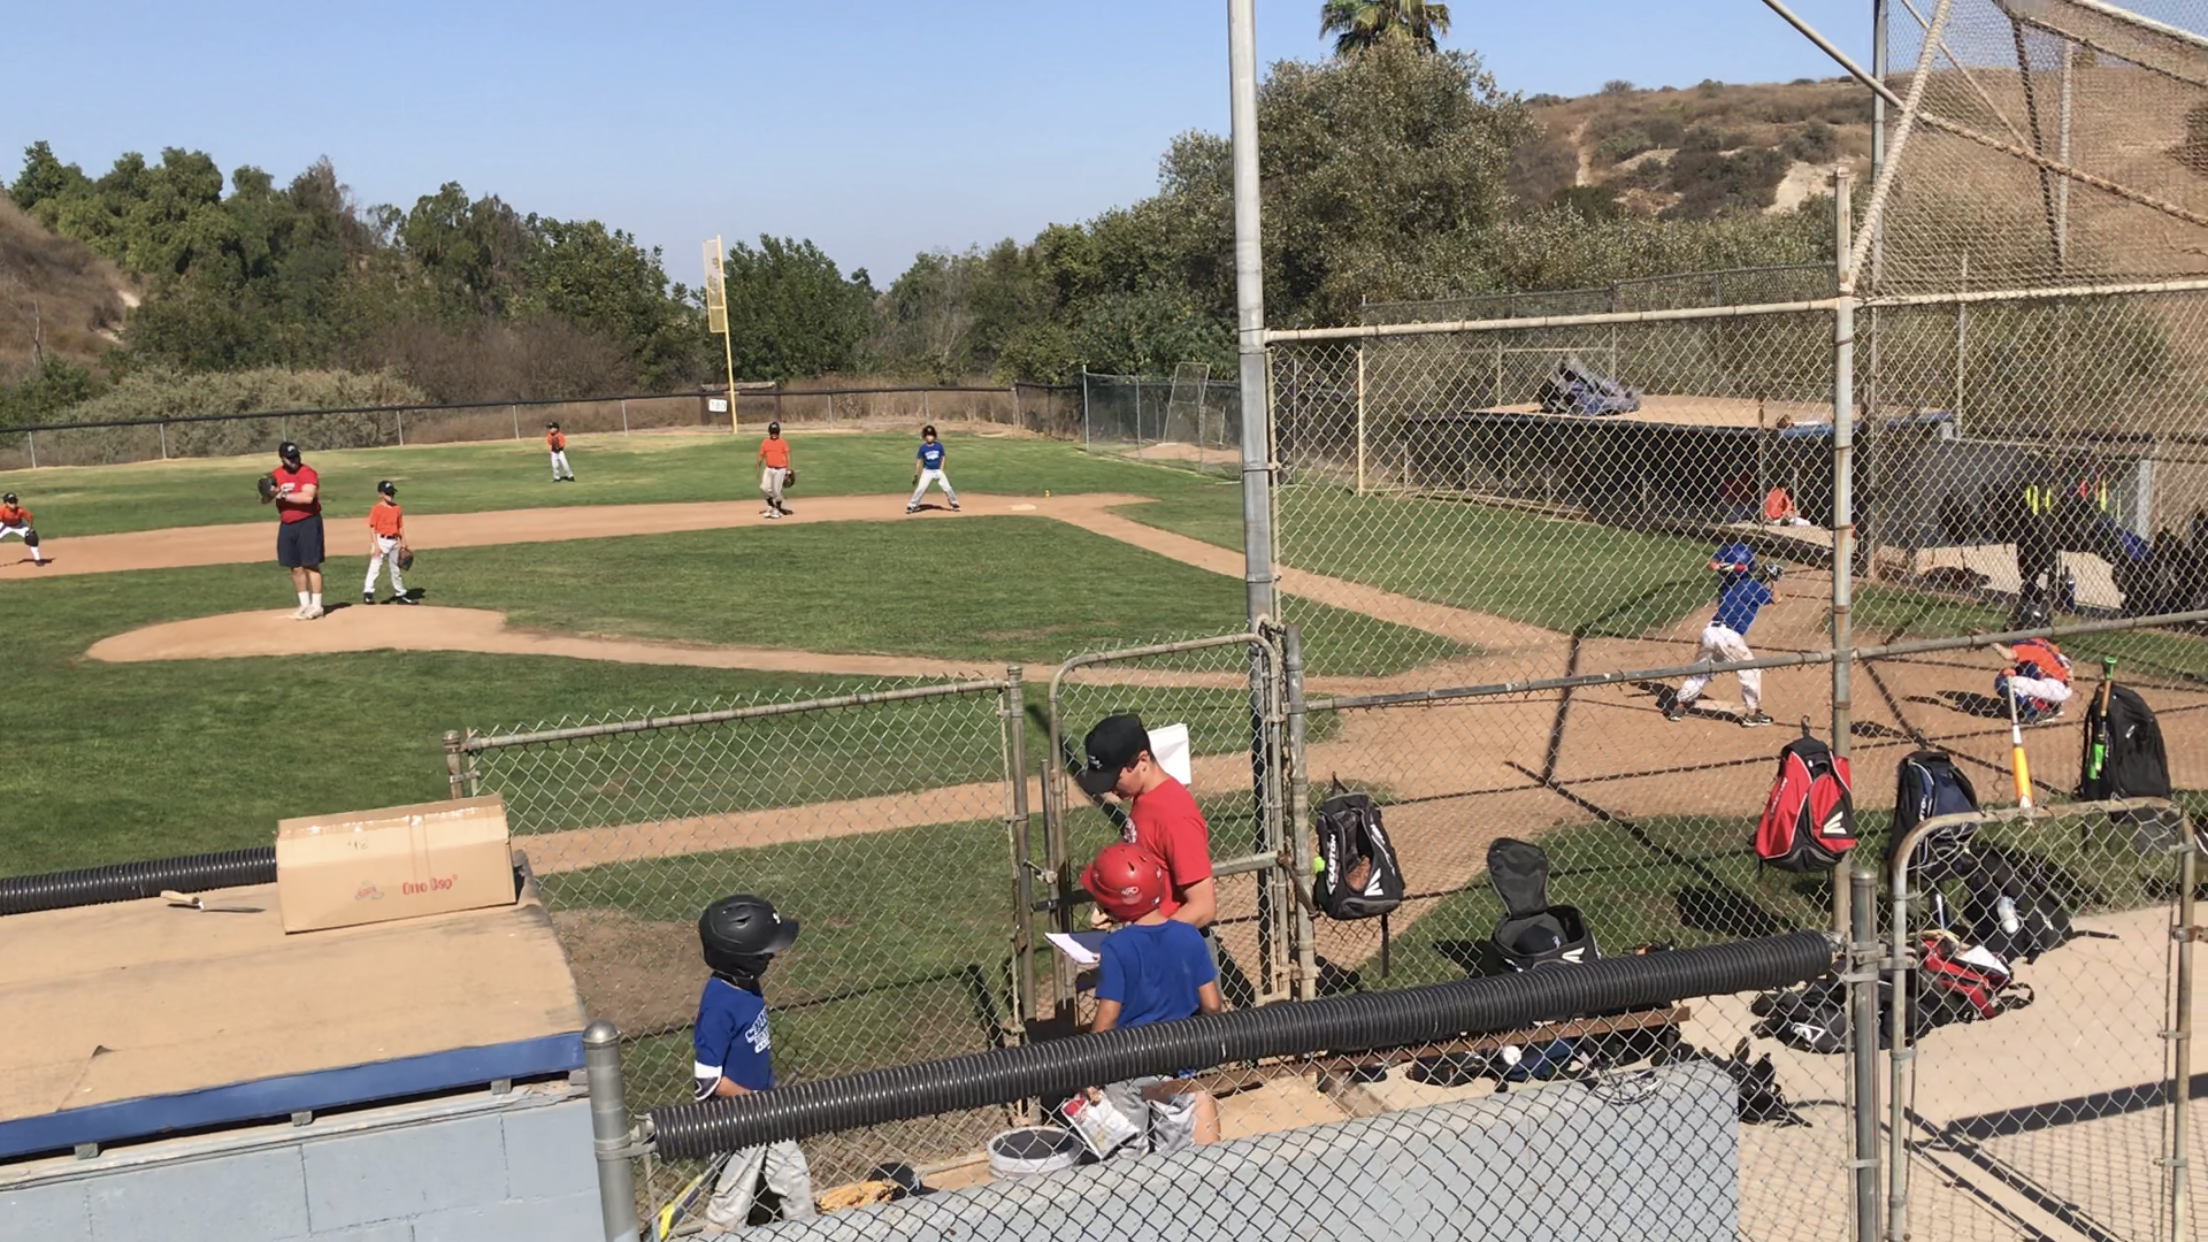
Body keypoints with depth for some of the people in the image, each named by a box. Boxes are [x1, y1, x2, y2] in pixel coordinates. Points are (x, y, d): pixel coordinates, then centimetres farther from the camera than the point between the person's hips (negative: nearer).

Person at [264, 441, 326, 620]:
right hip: (286, 525, 6)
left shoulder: (307, 473, -11)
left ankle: (316, 605, -2)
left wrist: (283, 495, -21)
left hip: (308, 523, -6)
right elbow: (264, 500, 8)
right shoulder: (275, 475, 8)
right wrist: (272, 493, -14)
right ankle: (305, 604, 20)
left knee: (310, 564, -6)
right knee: (295, 567, 10)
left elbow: (307, 497, -25)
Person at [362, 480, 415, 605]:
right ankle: (368, 593, -14)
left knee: (395, 569, 15)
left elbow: (400, 526, 13)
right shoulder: (376, 508, -9)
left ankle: (400, 594, 24)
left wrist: (403, 543, 10)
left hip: (394, 542, 6)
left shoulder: (396, 508, 9)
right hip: (381, 541, -6)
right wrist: (375, 544, -18)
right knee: (374, 567, -12)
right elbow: (372, 528, -12)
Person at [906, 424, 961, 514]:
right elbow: (919, 461, -2)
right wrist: (916, 474, -2)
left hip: (938, 471, 1)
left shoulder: (939, 446, -5)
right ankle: (911, 506, -5)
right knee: (920, 489, -13)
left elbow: (942, 458, 5)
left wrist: (941, 470, -4)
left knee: (947, 488, -1)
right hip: (927, 471, -1)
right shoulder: (923, 448, -8)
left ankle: (954, 504, 18)